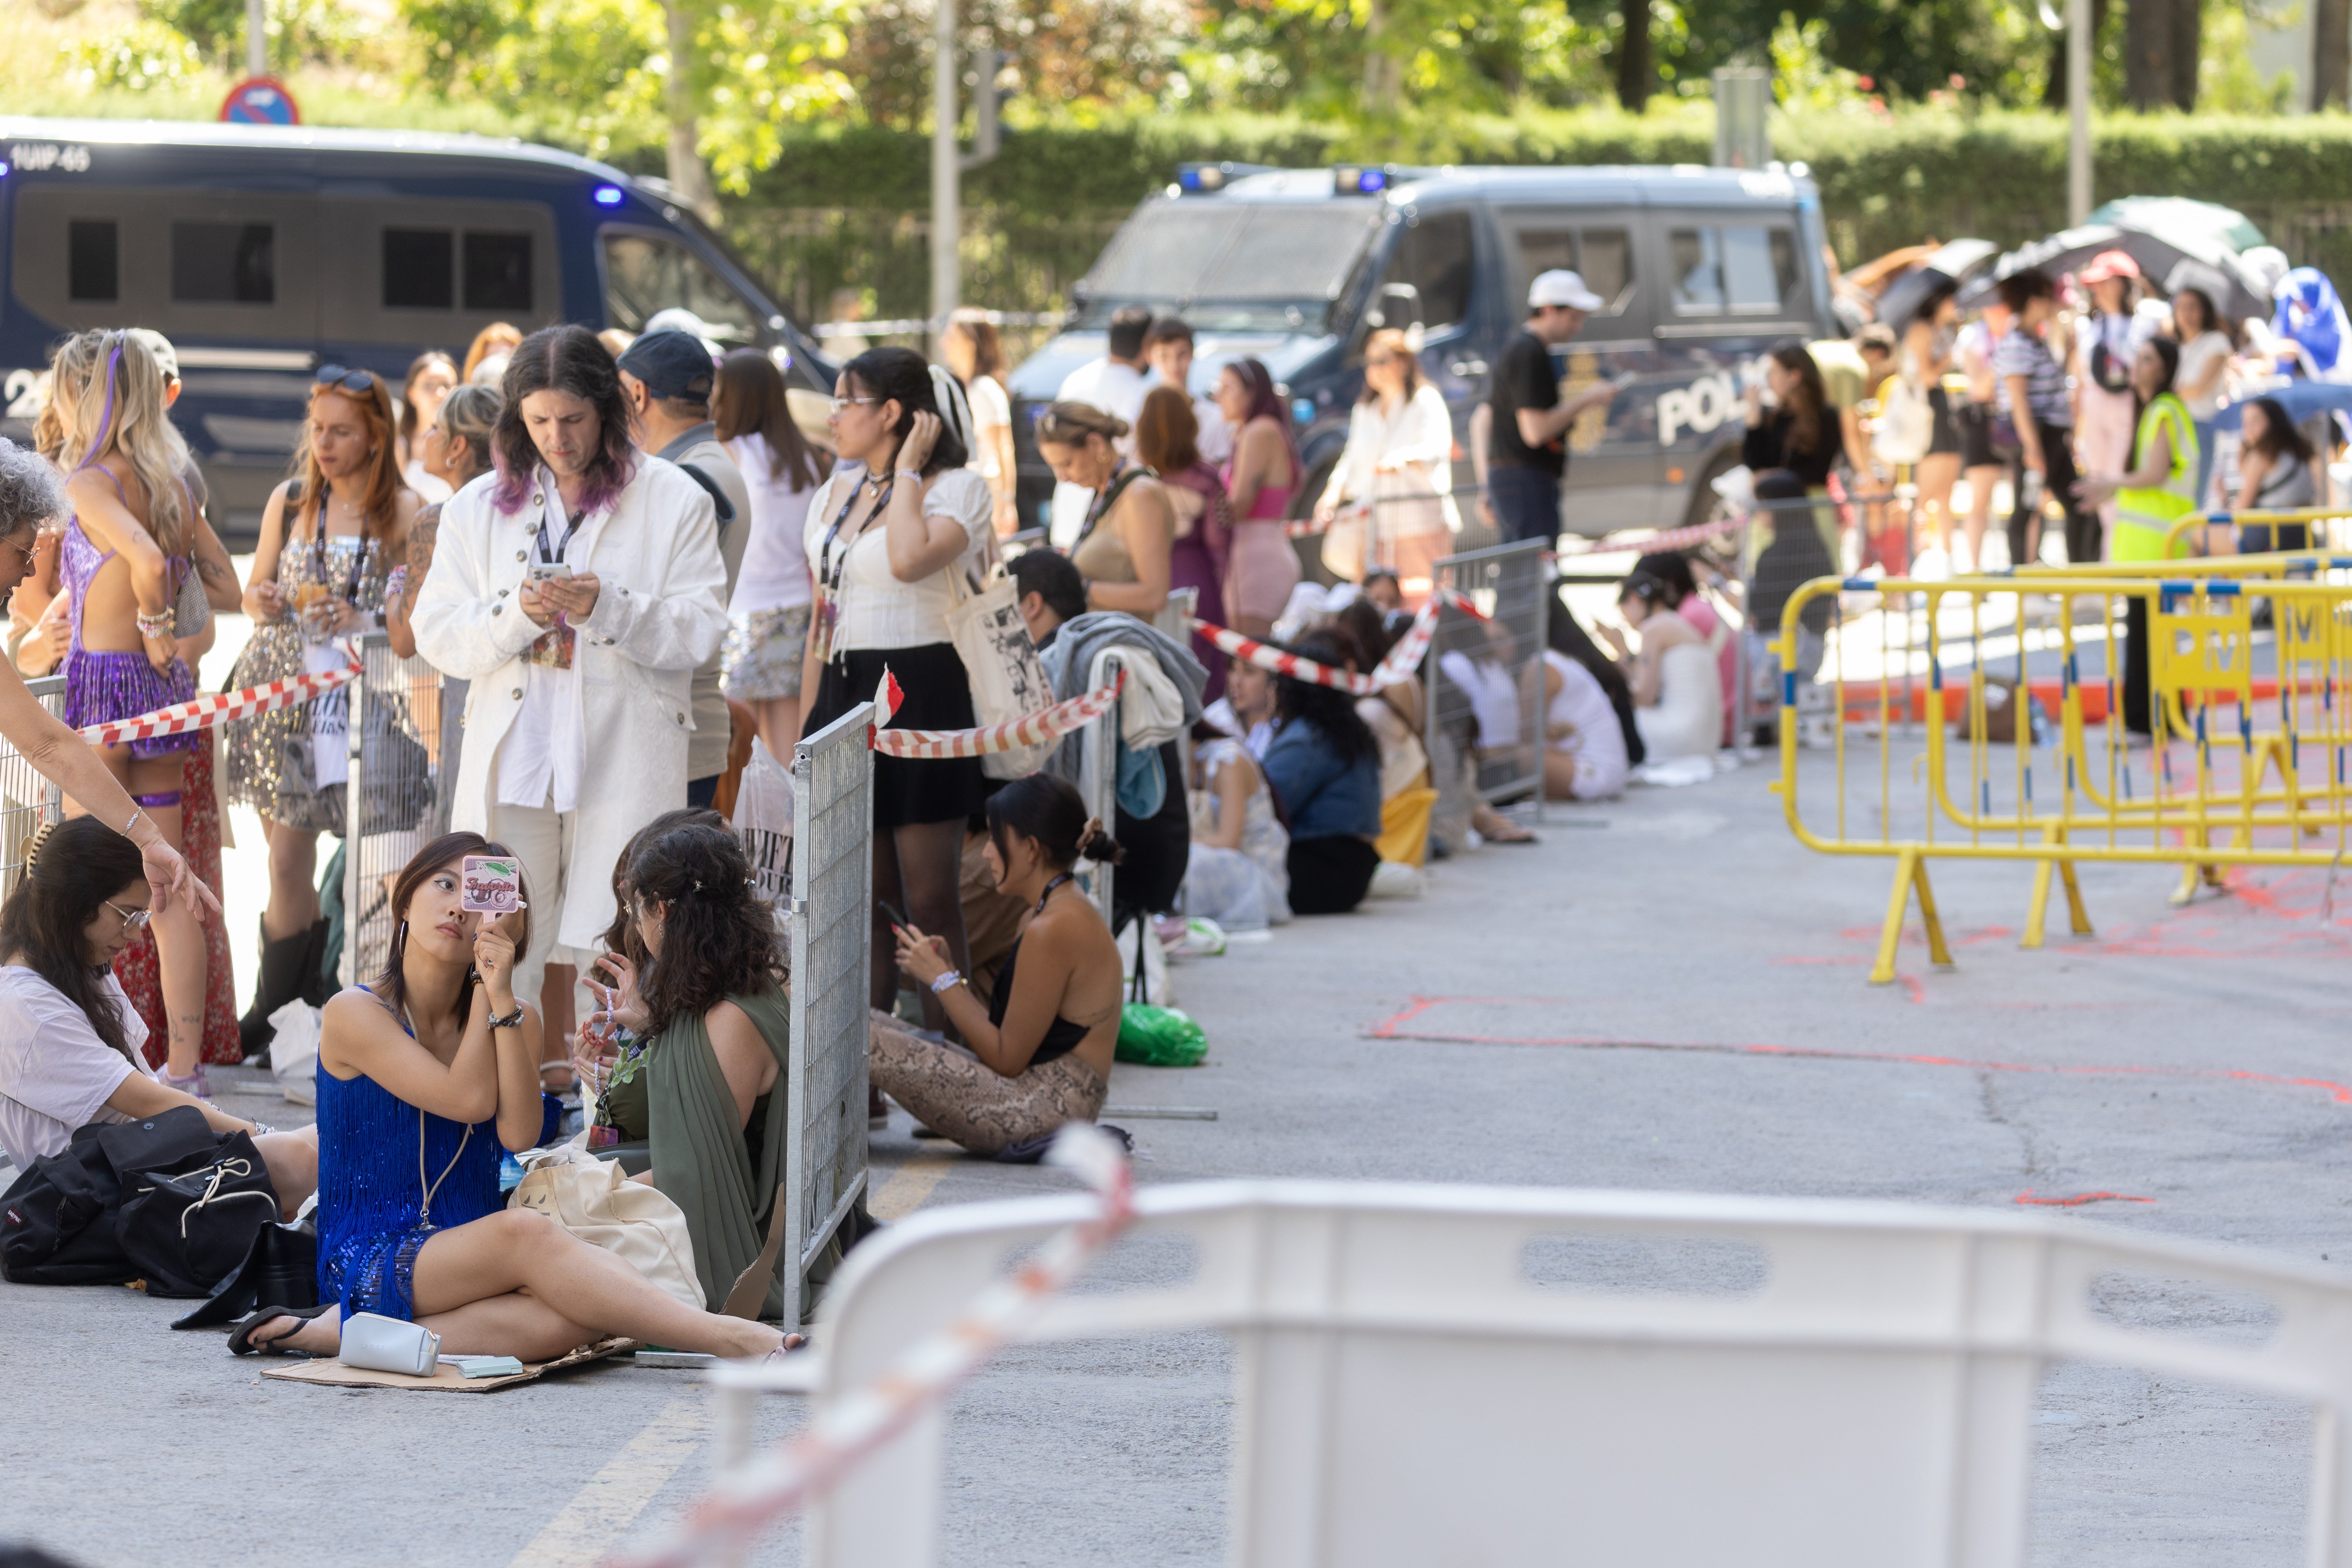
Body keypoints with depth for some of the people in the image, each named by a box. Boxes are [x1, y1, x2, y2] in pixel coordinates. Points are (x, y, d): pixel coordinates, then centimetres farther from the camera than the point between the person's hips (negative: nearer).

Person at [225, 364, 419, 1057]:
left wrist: (363, 621, -18)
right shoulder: (288, 501, 10)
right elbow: (254, 593, 18)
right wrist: (265, 604, -5)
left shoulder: (405, 512, -1)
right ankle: (282, 1008, 8)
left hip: (359, 694, -3)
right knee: (287, 857, -1)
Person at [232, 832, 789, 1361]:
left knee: (576, 1319, -32)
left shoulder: (516, 1019, 12)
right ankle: (734, 1341, -39)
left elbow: (519, 1134, -9)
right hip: (370, 1262, -4)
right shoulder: (355, 1015, -2)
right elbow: (470, 1099, -13)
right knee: (525, 1231, -34)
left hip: (469, 1258, 5)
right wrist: (483, 988, -6)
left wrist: (502, 996, -14)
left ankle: (334, 1332, -29)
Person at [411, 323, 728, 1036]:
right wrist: (517, 616, -13)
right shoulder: (478, 508, 12)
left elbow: (700, 630, -2)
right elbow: (437, 635, 6)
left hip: (625, 761, -2)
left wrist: (607, 608, -17)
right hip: (511, 758, 2)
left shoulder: (675, 501, 4)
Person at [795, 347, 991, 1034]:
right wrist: (807, 726, 15)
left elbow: (910, 560, -28)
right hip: (843, 696, 7)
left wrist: (908, 470, -14)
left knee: (928, 898, -5)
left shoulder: (956, 488, -6)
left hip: (920, 694, -7)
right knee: (864, 897, 9)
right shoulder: (836, 493, 15)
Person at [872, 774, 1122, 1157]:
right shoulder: (1072, 912, 16)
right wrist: (949, 974, 9)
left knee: (860, 1039, -16)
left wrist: (944, 980, -7)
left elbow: (1007, 1059, -15)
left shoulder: (1053, 930, -17)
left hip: (1047, 1107, -11)